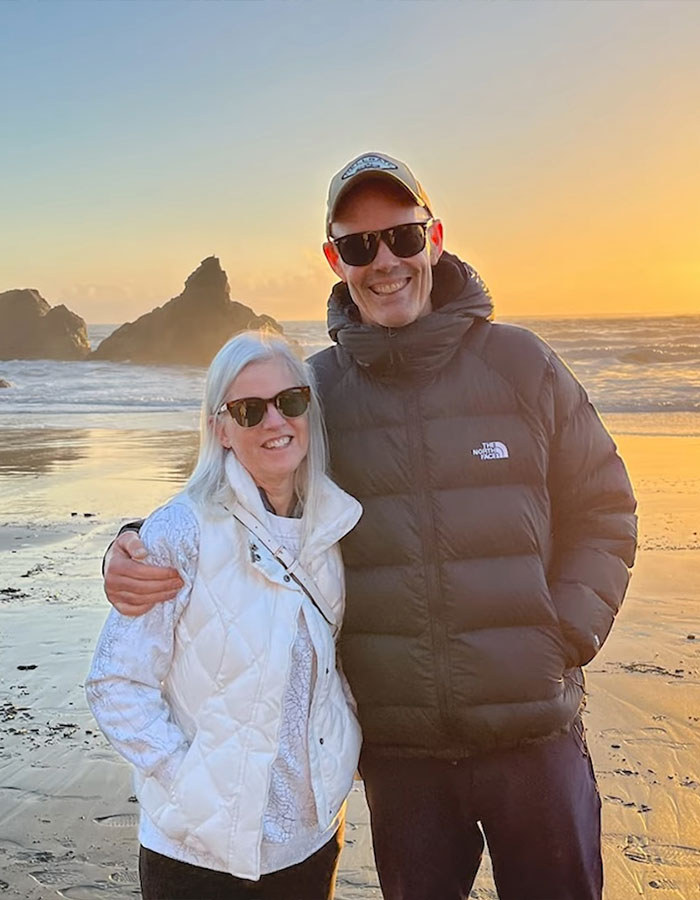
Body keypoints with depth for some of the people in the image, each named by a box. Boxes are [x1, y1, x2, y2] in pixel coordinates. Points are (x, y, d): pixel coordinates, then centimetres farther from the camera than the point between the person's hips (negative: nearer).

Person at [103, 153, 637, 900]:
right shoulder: (312, 389, -2)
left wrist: (565, 636, -7)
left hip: (533, 728, 0)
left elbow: (602, 510, 4)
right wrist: (140, 552, -13)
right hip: (395, 742, 1)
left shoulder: (520, 363, -3)